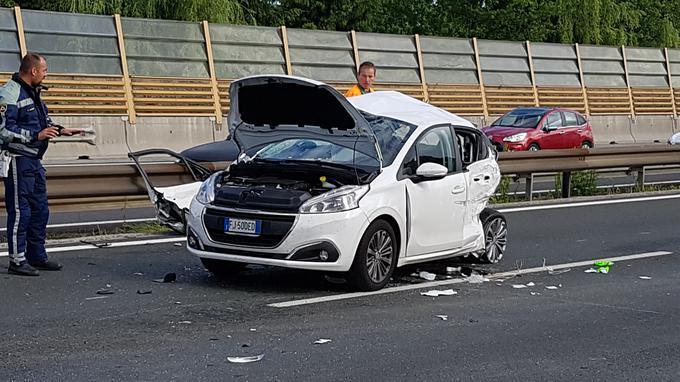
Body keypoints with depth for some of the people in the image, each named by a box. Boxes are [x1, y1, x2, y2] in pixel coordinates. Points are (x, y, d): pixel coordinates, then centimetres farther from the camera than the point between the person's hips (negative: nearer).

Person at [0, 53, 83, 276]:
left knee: (40, 210, 14)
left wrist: (60, 131, 14)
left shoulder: (32, 92, 16)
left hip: (33, 160, 10)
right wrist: (36, 135, -23)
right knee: (20, 211, -5)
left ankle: (36, 256, 24)